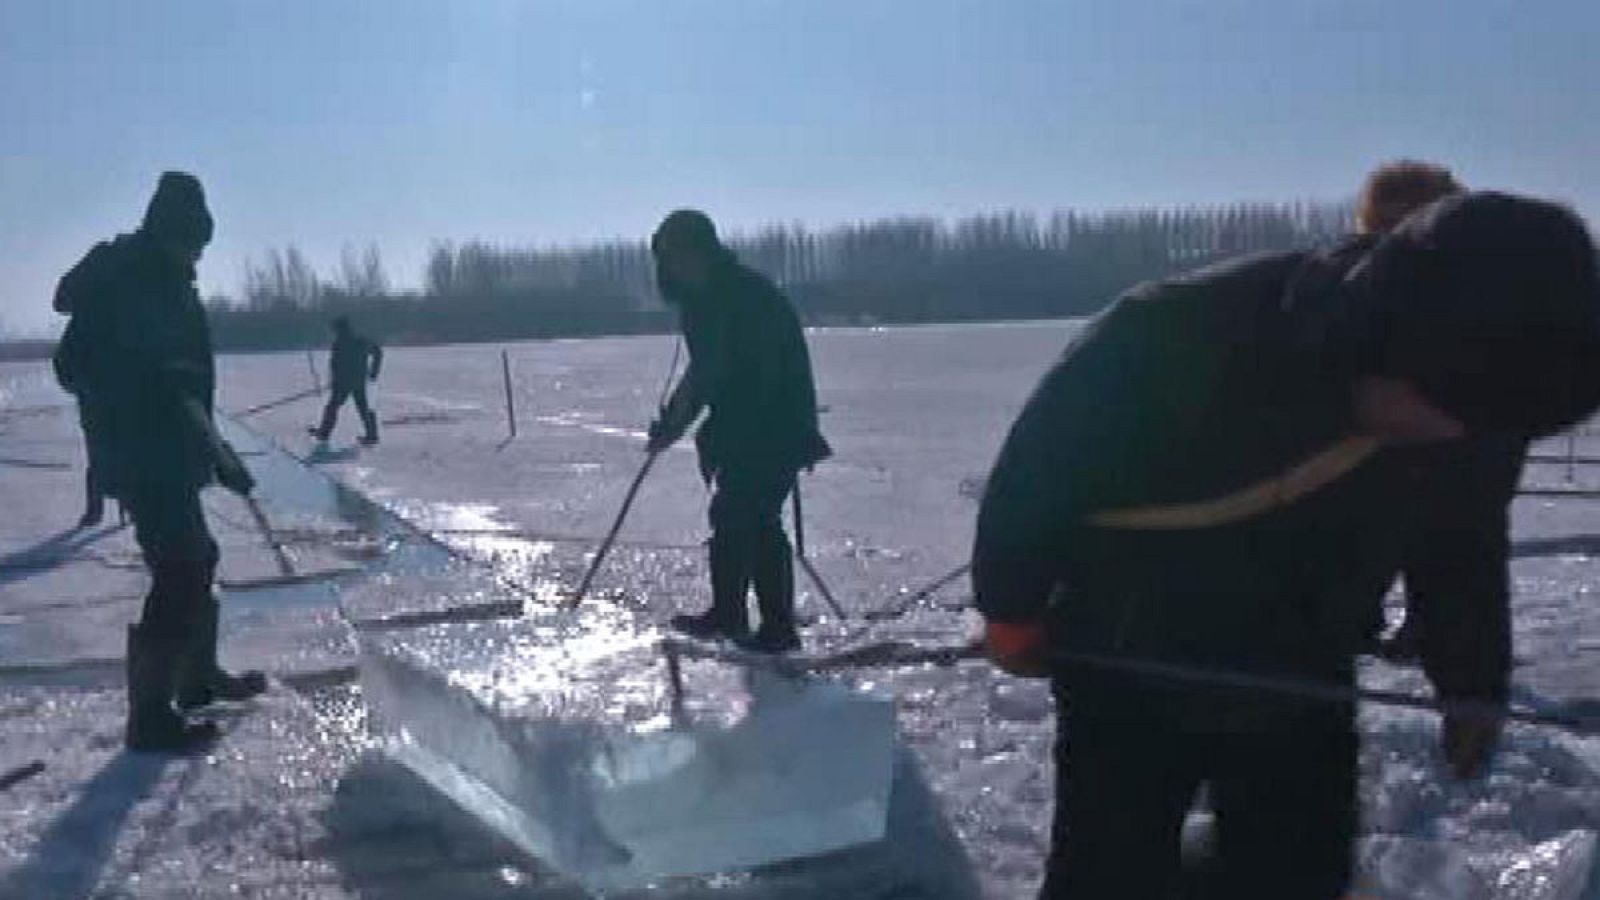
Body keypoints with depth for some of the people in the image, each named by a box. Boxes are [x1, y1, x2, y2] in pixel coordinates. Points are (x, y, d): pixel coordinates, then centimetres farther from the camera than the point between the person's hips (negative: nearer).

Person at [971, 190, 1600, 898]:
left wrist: (1473, 680, 13)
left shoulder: (1472, 402, -18)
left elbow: (1464, 545, 5)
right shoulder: (1172, 341, -34)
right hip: (1128, 678, -3)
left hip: (1301, 691, 4)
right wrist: (1013, 611, -4)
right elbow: (1036, 468, -17)